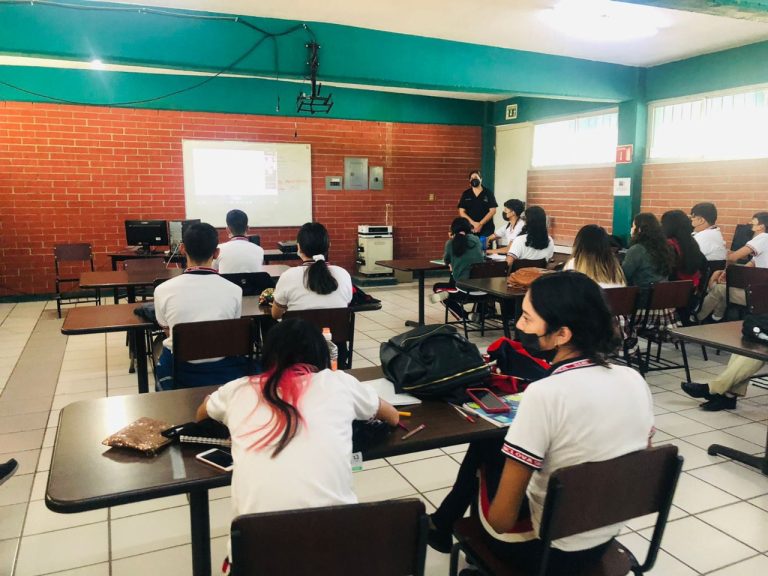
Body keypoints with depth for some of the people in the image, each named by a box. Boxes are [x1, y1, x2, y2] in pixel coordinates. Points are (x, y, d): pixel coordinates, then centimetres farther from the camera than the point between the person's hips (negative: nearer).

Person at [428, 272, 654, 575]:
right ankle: (445, 523, 43)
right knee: (495, 445, 22)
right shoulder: (634, 379, -9)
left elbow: (501, 521, -24)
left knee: (485, 446, 18)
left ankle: (442, 525, 42)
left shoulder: (545, 394, -30)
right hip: (605, 539, 6)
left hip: (546, 549, -6)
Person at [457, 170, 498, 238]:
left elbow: (492, 210, -1)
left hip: (486, 229, -1)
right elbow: (461, 211, 4)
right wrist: (473, 223, -9)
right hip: (470, 229, 1)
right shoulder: (466, 194, 8)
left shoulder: (488, 192, 3)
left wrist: (480, 224, -11)